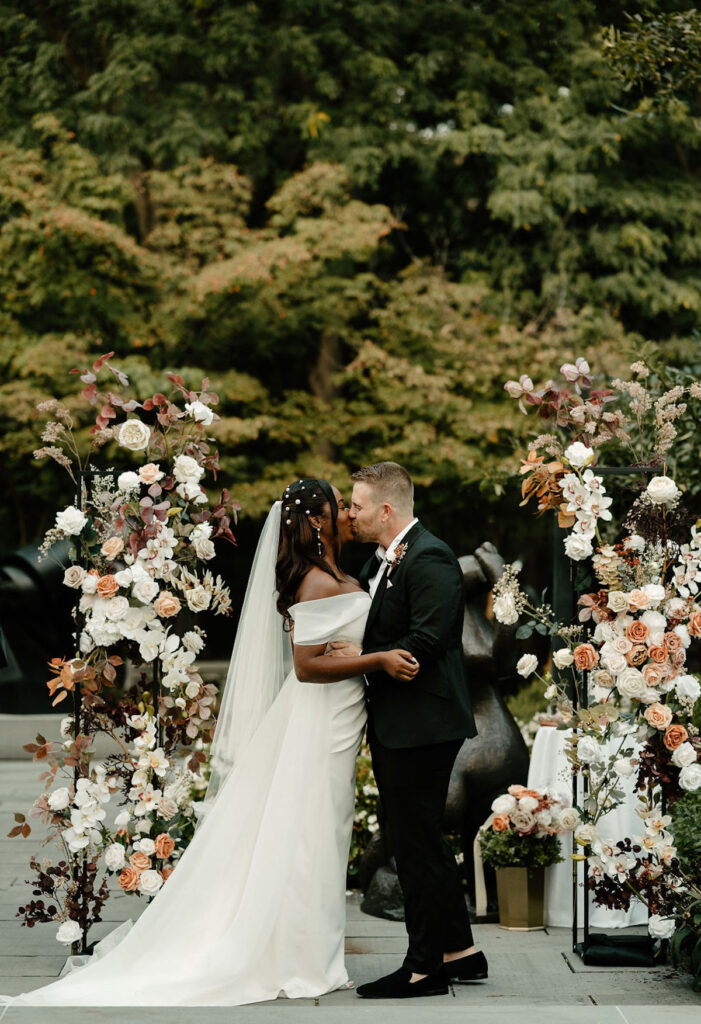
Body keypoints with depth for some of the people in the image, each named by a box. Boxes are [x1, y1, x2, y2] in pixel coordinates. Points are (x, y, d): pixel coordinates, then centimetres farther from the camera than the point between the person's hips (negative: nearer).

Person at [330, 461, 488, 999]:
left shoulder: (429, 559, -17)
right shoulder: (381, 560, 14)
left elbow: (425, 644, -24)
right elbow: (377, 628, 18)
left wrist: (362, 657, -16)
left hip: (422, 725, -10)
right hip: (395, 724, 10)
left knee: (416, 843, -3)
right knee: (419, 839, 16)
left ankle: (425, 968, 6)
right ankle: (461, 952, 26)